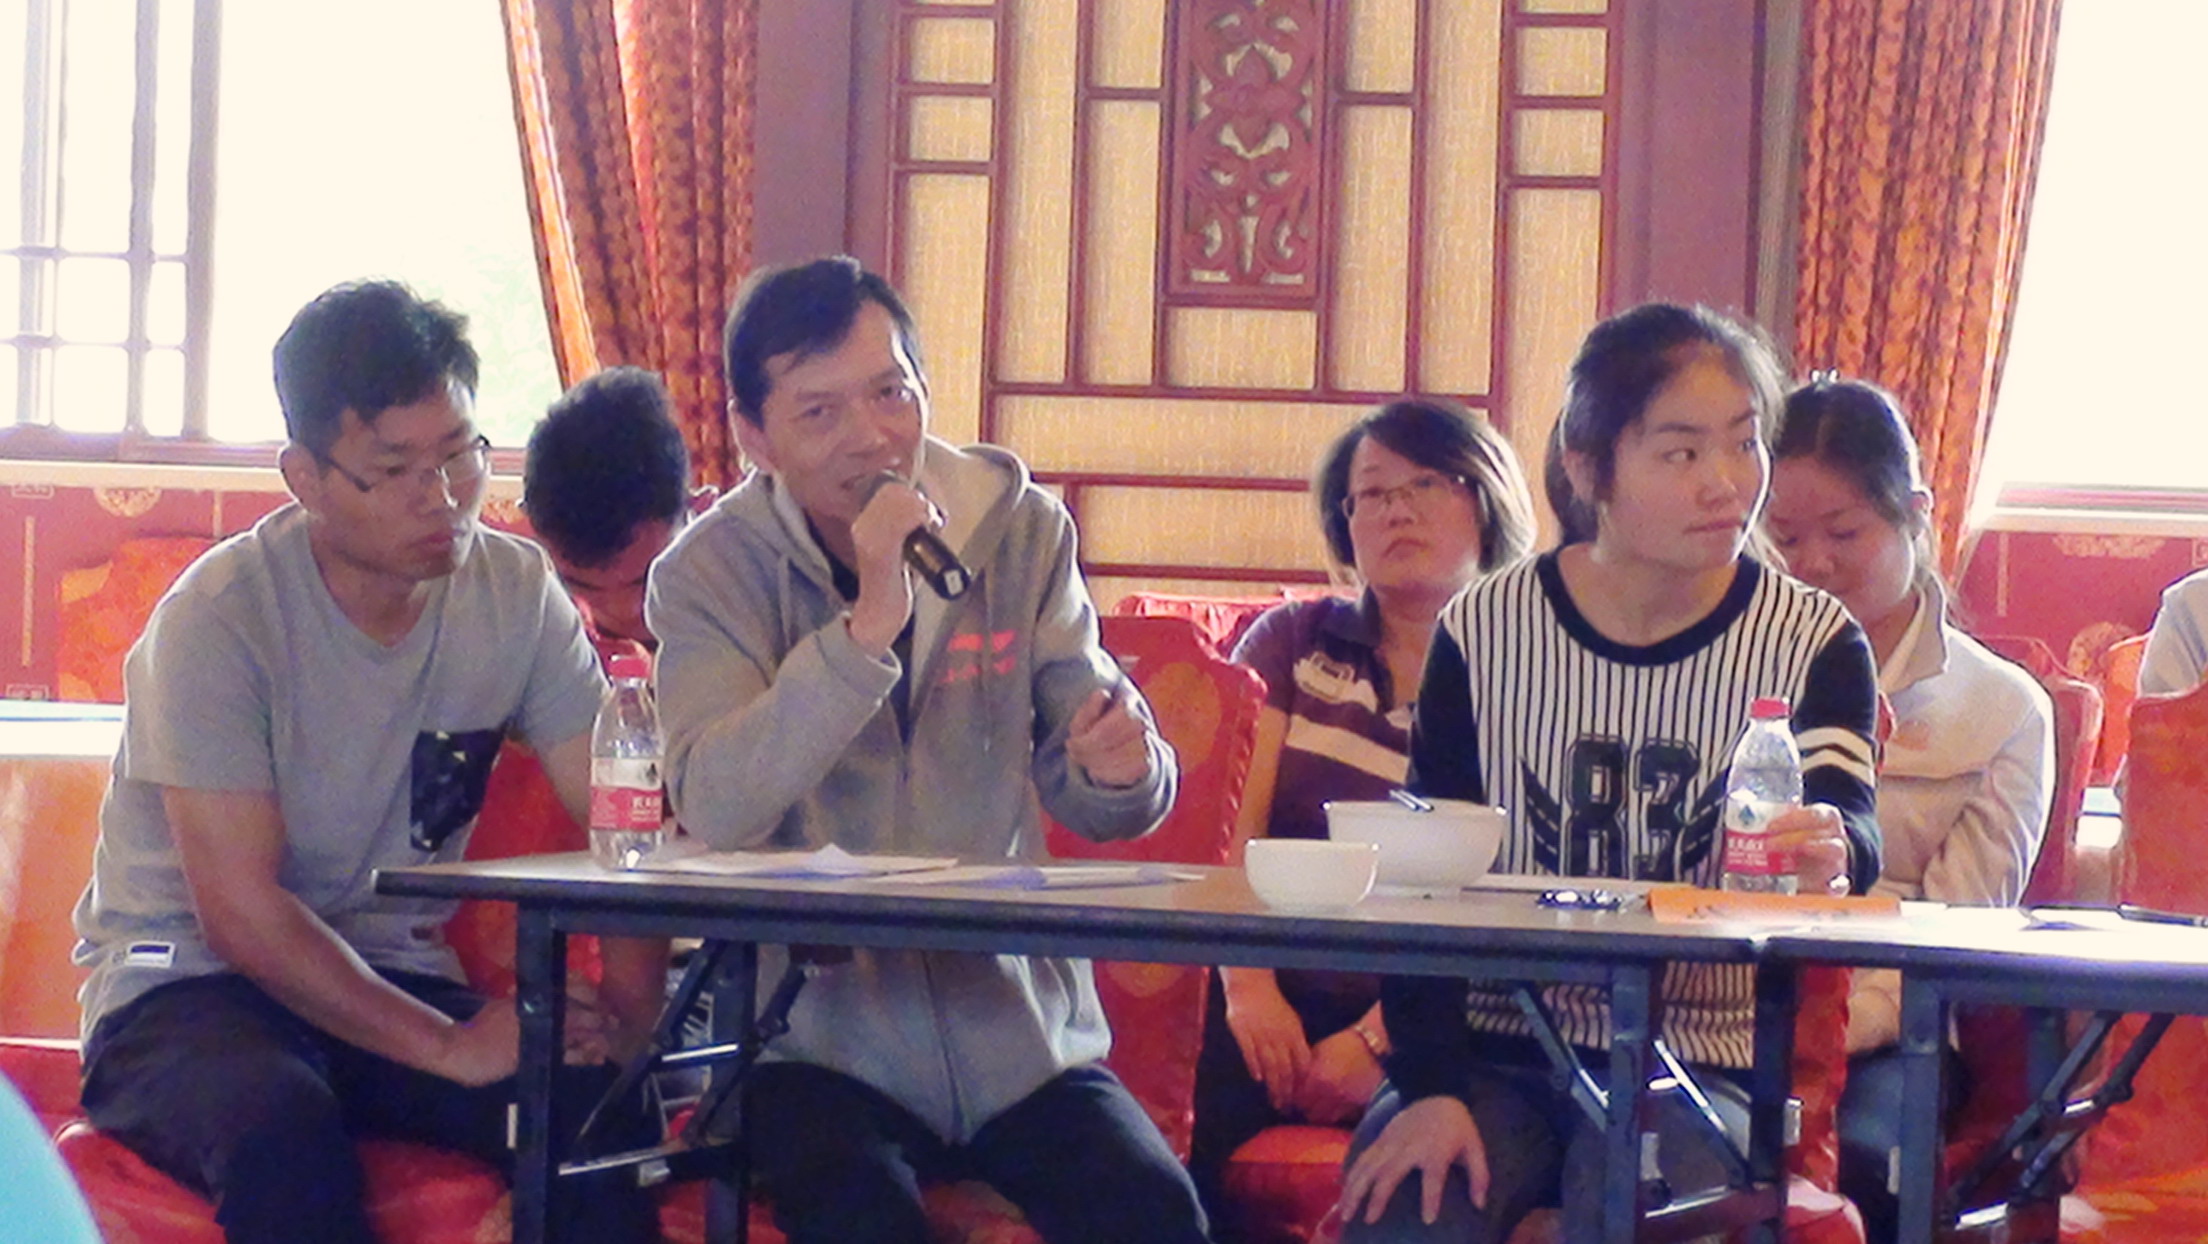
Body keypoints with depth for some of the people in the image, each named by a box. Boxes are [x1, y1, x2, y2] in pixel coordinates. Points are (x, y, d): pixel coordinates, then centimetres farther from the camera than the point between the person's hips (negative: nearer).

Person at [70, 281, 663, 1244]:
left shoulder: (516, 594, -1)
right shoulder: (217, 620, -16)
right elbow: (241, 913, -19)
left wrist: (627, 1009, -26)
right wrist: (449, 1048, -27)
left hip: (392, 980, 4)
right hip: (185, 985, -4)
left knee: (598, 1105, -26)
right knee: (282, 1128, -38)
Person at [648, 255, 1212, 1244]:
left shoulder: (1019, 529, 5)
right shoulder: (712, 571, -3)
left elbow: (1091, 804, 9)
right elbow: (715, 810, -21)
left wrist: (1121, 765, -16)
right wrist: (870, 622, -28)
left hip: (1020, 1023, 2)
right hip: (819, 1038, -2)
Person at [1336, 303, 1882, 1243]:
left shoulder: (1813, 645, 1)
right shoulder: (1483, 632, 1)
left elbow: (1848, 828, -16)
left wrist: (1831, 854, -43)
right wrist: (1430, 1087, -15)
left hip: (1693, 1063, 0)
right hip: (1494, 1050, 1)